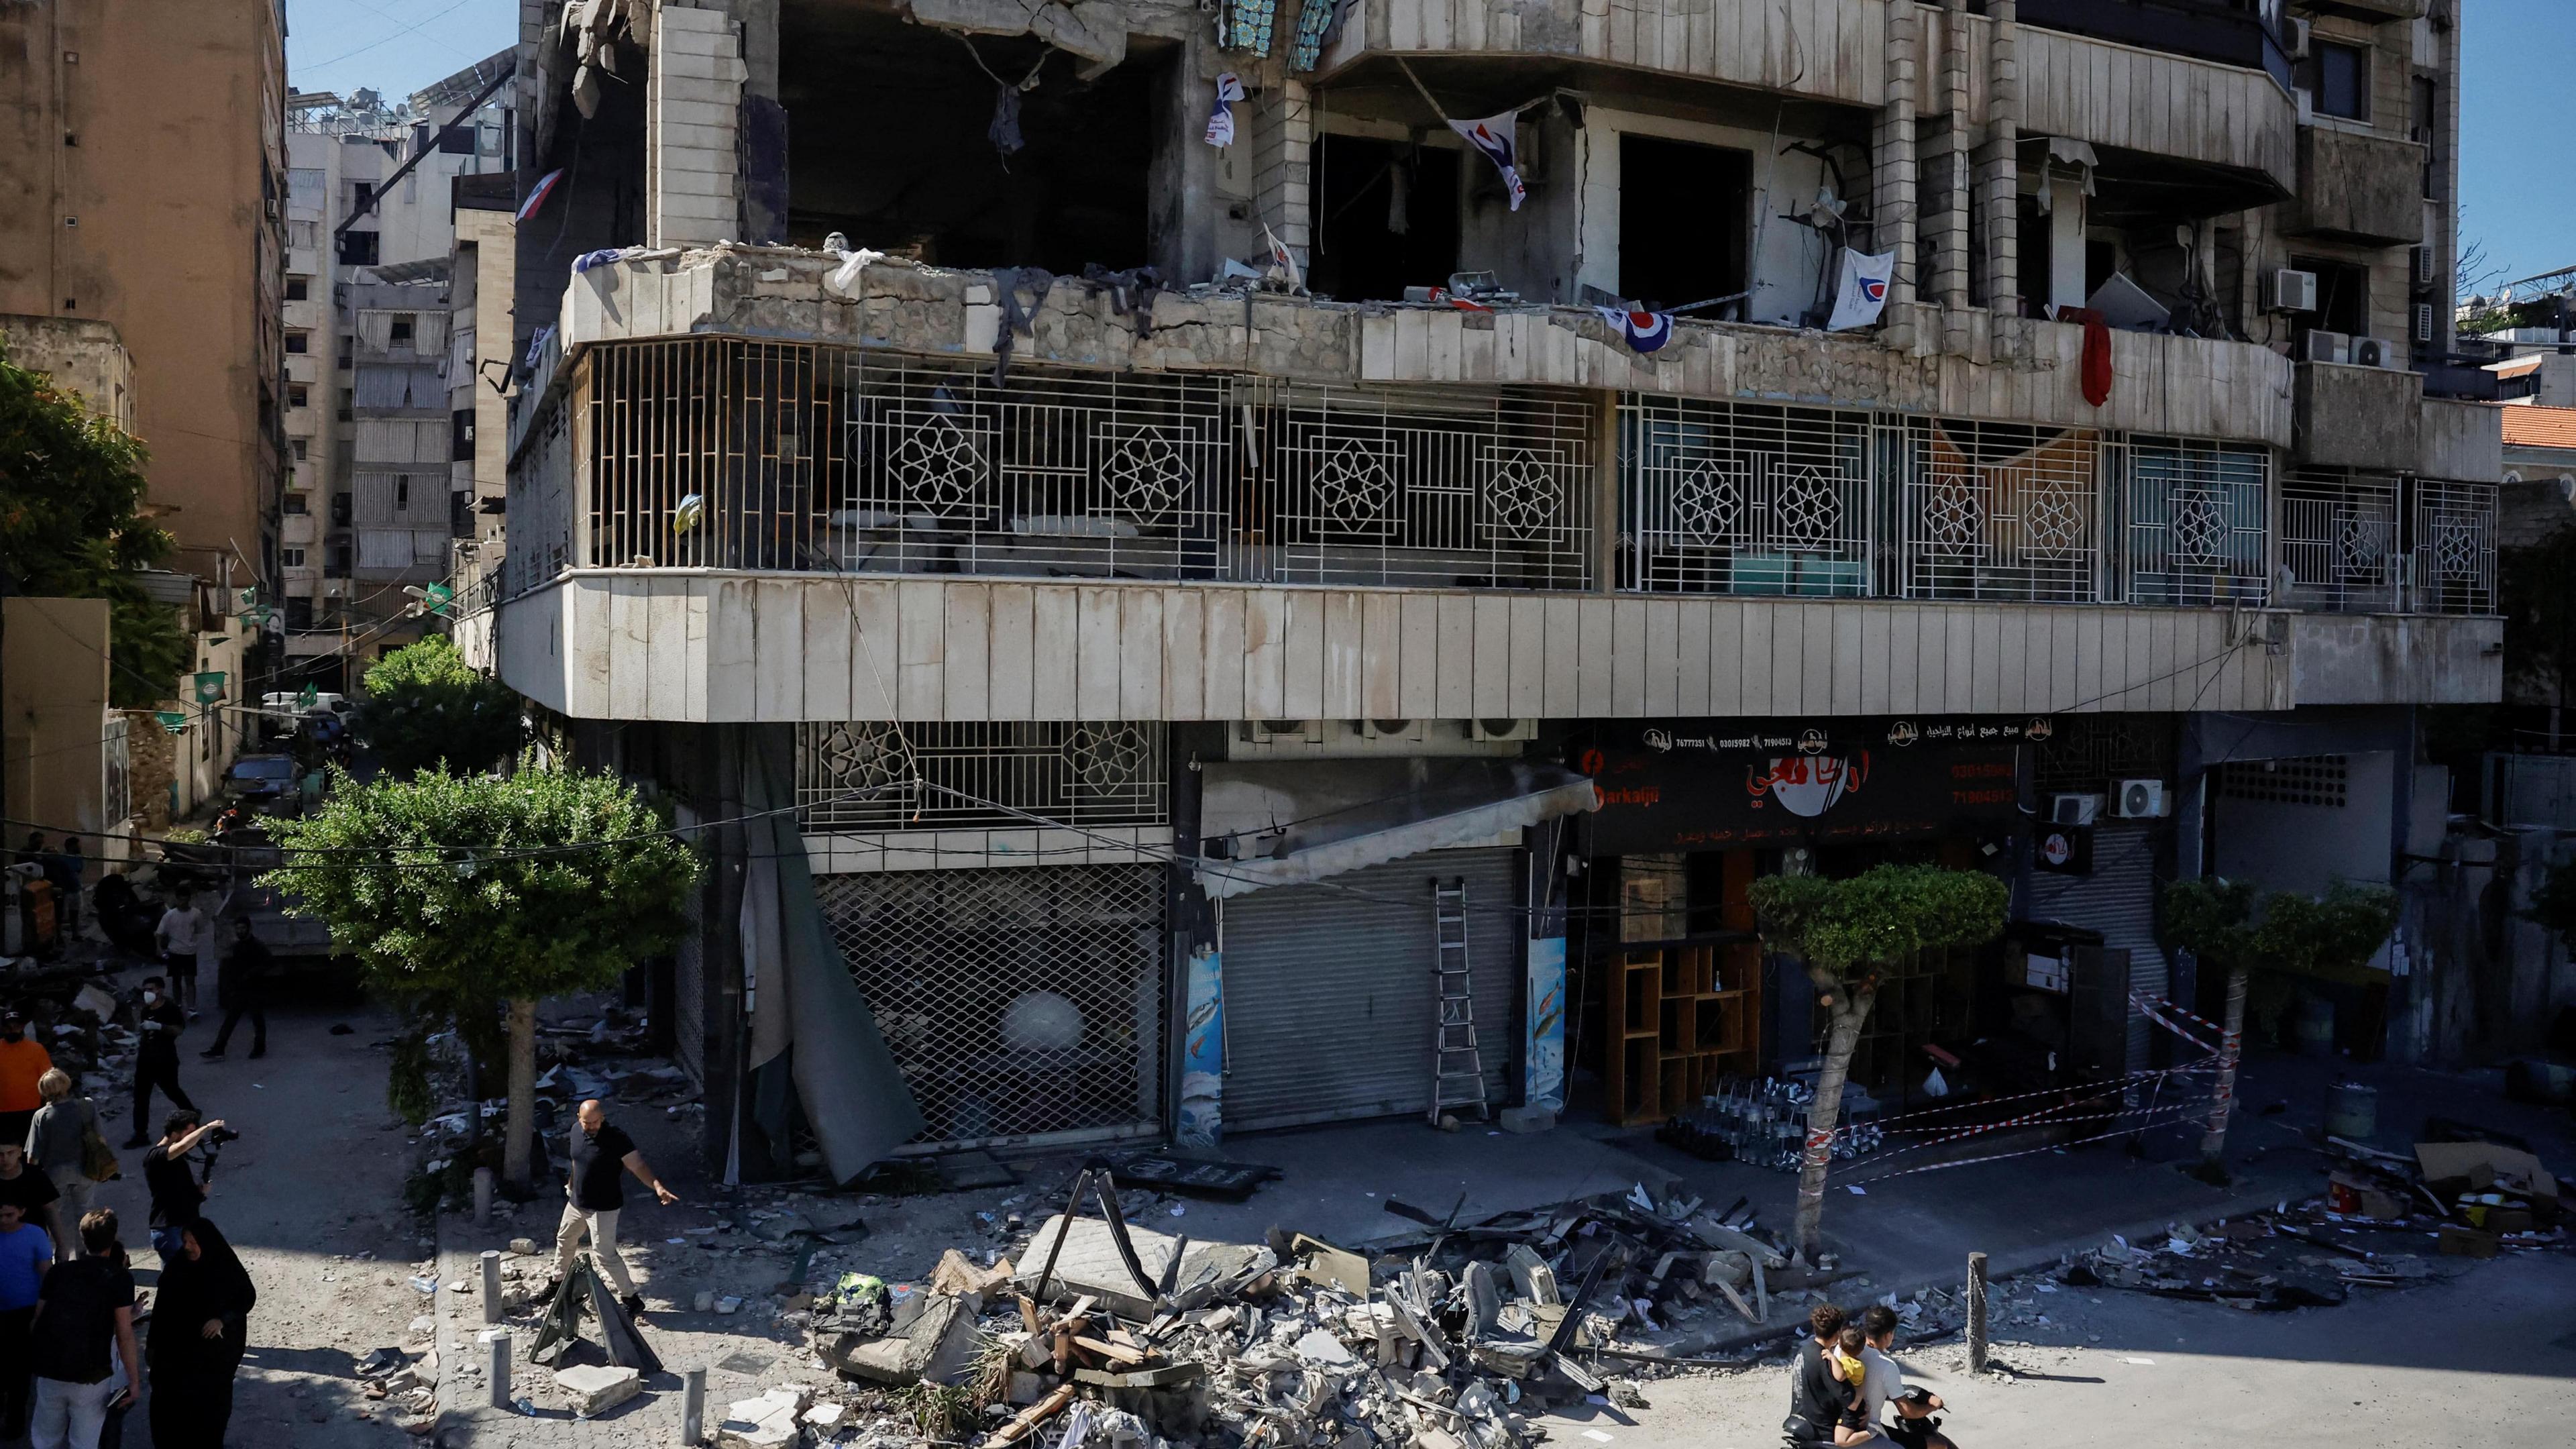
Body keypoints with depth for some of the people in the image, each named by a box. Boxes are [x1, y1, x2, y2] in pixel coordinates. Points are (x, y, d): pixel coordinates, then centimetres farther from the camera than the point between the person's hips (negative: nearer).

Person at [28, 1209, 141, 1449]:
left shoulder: (58, 1271, 5)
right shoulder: (119, 1278, -7)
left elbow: (38, 1319, 7)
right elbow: (124, 1335, -10)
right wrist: (134, 1379, -5)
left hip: (48, 1373, 4)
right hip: (90, 1377, -4)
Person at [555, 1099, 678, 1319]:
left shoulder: (617, 1138, -23)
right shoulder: (577, 1134, -2)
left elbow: (637, 1166, -27)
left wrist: (658, 1187, -41)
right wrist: (571, 1183, 26)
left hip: (604, 1208, -7)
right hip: (576, 1203, 7)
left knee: (605, 1254, -9)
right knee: (565, 1240, 25)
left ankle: (631, 1298, 2)